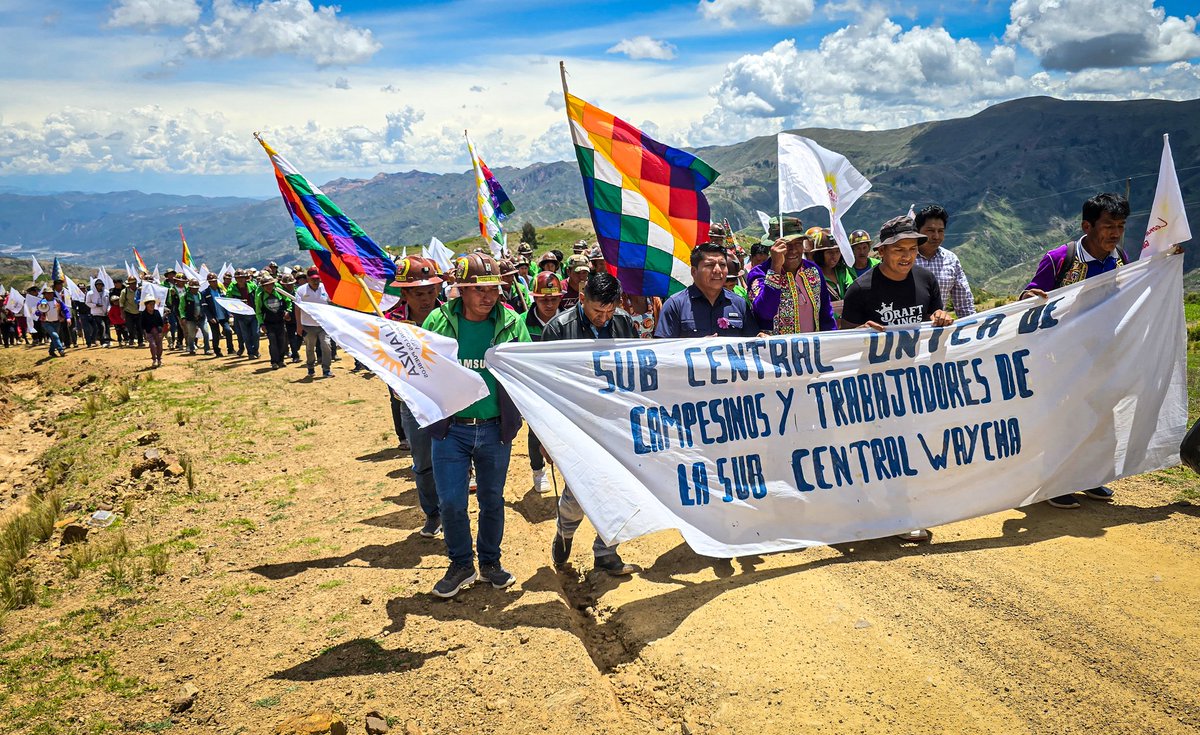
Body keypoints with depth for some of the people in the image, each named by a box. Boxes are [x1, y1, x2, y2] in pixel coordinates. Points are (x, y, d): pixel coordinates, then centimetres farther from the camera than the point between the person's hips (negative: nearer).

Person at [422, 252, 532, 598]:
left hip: (495, 429, 1)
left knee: (492, 500, 14)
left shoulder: (512, 323, -3)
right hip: (450, 428, -1)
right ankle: (461, 564, 24)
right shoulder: (438, 321, -4)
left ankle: (490, 562, 34)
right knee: (450, 502, 1)